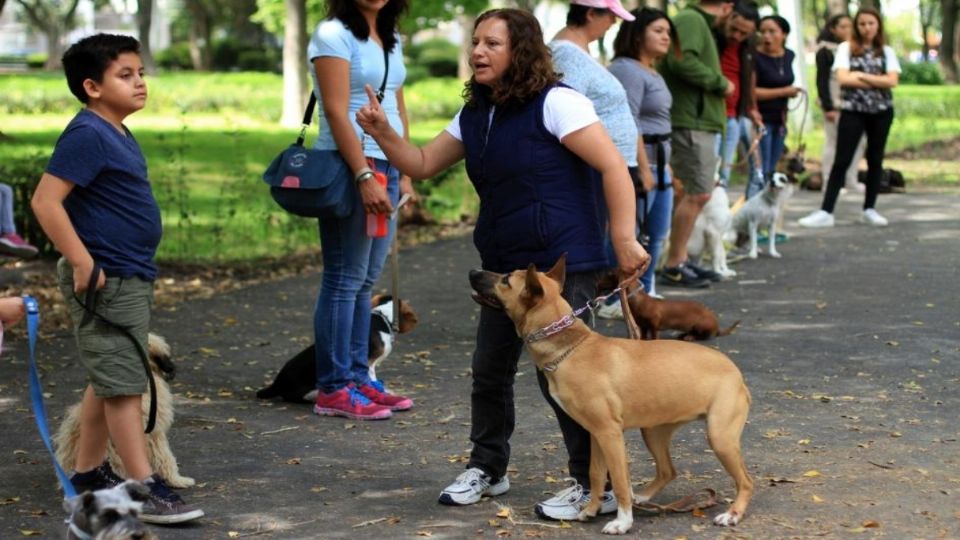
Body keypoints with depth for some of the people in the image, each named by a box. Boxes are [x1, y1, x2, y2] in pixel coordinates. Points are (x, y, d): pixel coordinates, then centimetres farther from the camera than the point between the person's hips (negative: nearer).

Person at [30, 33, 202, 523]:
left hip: (131, 280, 10)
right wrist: (82, 263, -23)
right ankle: (146, 489, -5)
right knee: (122, 384, -7)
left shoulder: (118, 136, 13)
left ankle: (88, 474, 26)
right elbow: (45, 201, -23)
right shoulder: (86, 135, -17)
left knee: (108, 382, 16)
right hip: (105, 281, -10)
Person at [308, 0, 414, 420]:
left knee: (365, 280, 10)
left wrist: (404, 173, 14)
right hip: (347, 166, -8)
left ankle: (357, 378, 17)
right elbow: (336, 111, -15)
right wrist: (364, 176, -20)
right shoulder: (334, 34, -8)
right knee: (344, 279, -5)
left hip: (386, 166, 8)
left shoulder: (391, 39, 16)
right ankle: (333, 389, 0)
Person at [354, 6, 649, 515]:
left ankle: (596, 485, 6)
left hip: (563, 263, -8)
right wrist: (383, 133, -2)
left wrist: (624, 240, -23)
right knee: (490, 368, 14)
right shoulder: (475, 115, 11)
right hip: (504, 264, 8)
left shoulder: (555, 103, -15)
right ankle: (487, 468, 31)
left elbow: (614, 168, -18)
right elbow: (424, 163, 16)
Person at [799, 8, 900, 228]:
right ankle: (825, 212, -9)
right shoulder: (847, 48, 2)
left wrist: (861, 75, -11)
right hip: (853, 111, -2)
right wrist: (877, 81, -8)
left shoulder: (886, 51, 7)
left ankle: (869, 210, 17)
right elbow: (843, 78, -11)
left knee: (875, 160, 7)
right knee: (842, 161, -6)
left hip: (881, 111, 2)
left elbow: (892, 80, -6)